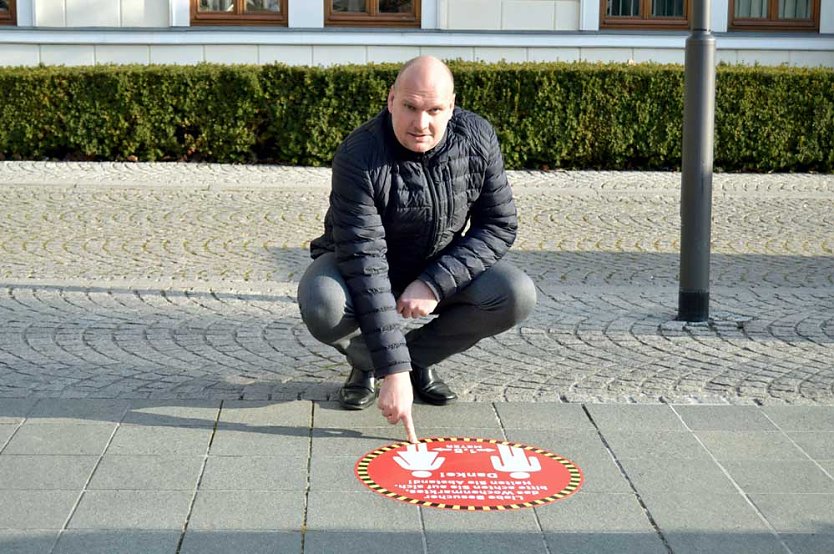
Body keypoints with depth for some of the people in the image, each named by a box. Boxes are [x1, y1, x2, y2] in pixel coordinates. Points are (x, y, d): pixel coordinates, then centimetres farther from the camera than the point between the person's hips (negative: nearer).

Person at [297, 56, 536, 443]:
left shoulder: (477, 139, -16)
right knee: (322, 307, -36)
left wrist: (434, 283, -27)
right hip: (364, 268, -3)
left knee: (517, 295, -24)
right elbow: (364, 263, -35)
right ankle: (365, 363, 2)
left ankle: (419, 356, 2)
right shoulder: (358, 158, -29)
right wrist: (393, 372, -40)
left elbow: (500, 226, -10)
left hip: (442, 268, 3)